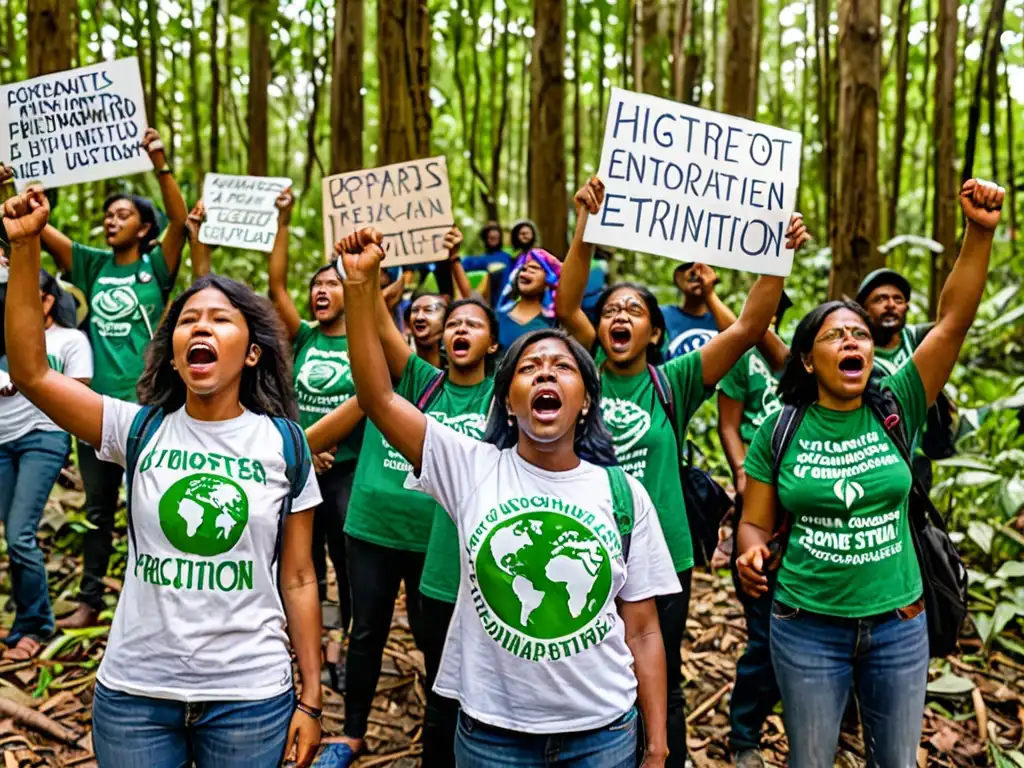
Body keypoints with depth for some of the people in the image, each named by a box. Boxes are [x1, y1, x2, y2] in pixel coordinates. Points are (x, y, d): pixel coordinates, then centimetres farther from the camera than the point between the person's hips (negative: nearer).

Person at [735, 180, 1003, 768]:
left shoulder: (895, 409, -5)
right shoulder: (779, 429, -7)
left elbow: (954, 322, -15)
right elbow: (756, 523, -1)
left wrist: (980, 233, -24)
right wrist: (752, 555, -22)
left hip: (899, 625, 2)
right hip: (807, 627, -1)